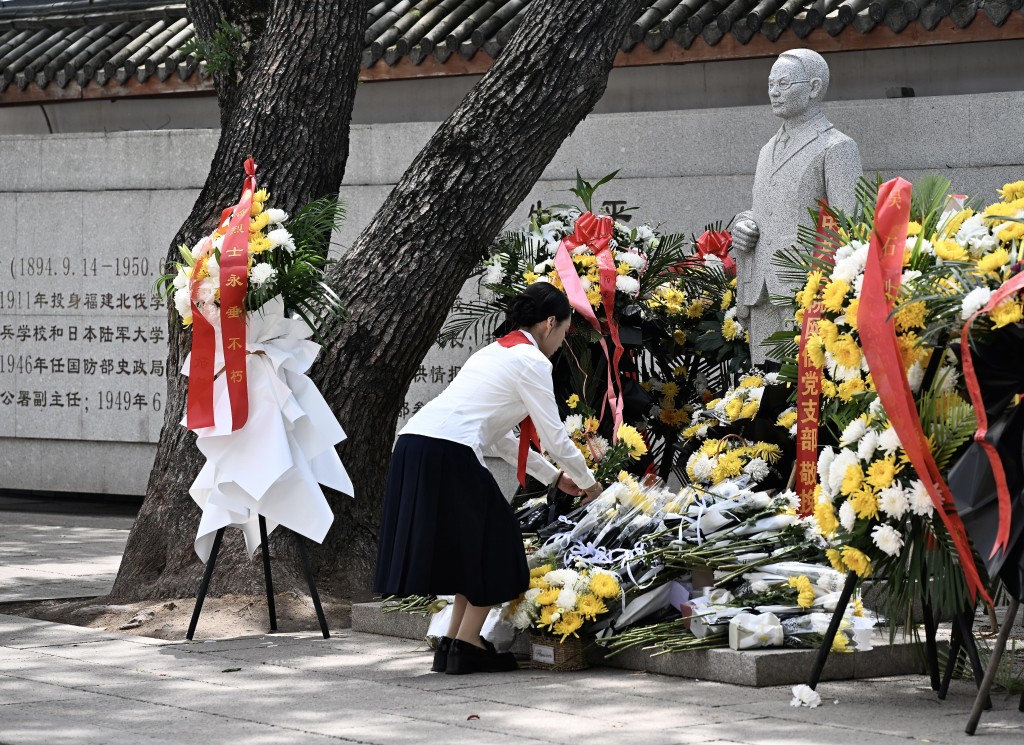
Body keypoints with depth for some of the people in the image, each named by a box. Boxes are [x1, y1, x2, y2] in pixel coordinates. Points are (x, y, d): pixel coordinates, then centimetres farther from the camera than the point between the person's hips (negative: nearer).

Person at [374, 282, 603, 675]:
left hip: (414, 443, 9)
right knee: (491, 543, 5)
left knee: (467, 546, 18)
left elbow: (499, 437, 31)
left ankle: (453, 643, 16)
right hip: (449, 452, -9)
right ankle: (466, 647, 4)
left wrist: (553, 476, 33)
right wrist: (585, 480, 17)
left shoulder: (497, 352, 28)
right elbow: (553, 435, 1)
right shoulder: (532, 362, -1)